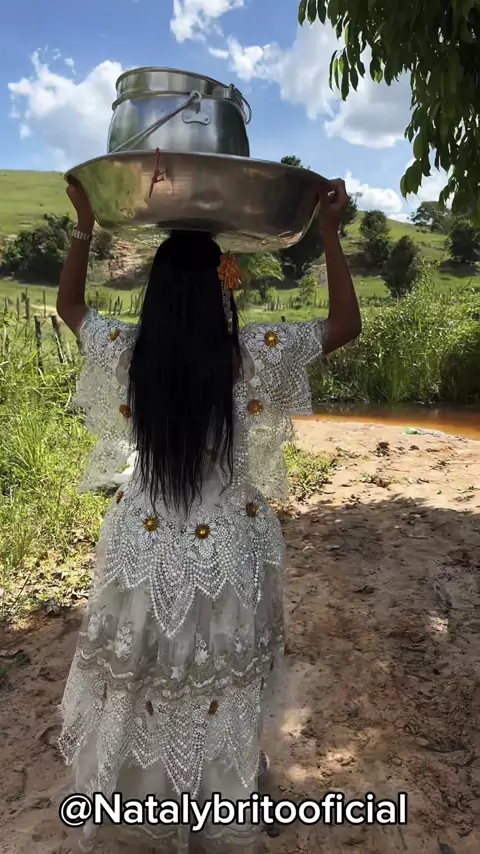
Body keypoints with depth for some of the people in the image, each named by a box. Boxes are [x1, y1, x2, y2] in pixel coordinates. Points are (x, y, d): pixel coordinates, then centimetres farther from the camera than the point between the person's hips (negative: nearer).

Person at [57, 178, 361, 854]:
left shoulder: (126, 350, -12)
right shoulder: (254, 353, -18)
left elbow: (68, 305, 9)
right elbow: (347, 324, -4)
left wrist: (85, 224, 14)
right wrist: (330, 232, 0)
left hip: (142, 551, 2)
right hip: (228, 557, -1)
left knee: (140, 686, 26)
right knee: (219, 693, 23)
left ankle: (139, 797, 53)